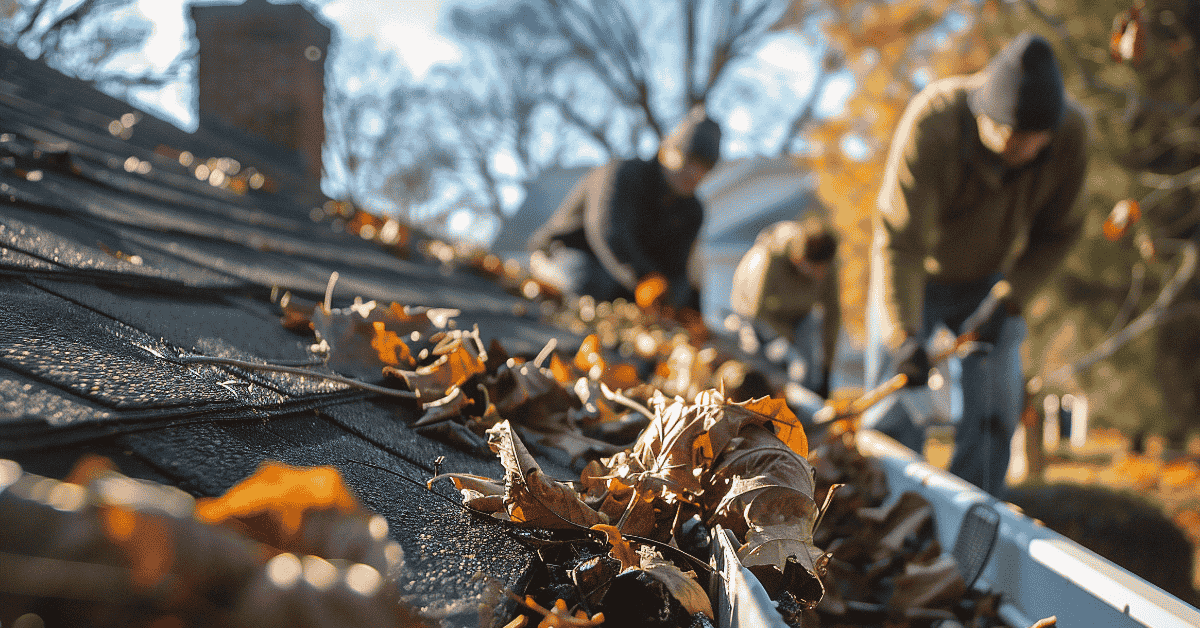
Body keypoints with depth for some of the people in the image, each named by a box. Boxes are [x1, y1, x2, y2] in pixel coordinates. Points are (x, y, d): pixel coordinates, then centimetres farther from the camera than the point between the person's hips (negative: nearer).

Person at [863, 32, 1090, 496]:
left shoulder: (1071, 132, -25)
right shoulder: (931, 121, -37)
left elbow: (1058, 231, -8)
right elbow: (898, 238, -38)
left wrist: (1010, 300, -18)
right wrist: (903, 335, -48)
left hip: (991, 280, 3)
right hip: (916, 278, -2)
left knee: (993, 413, -3)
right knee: (894, 412, -4)